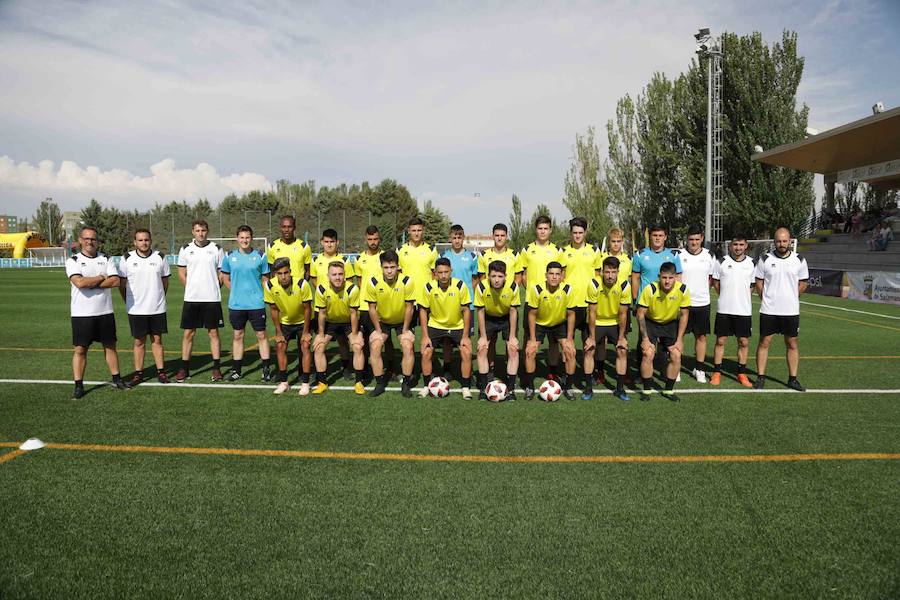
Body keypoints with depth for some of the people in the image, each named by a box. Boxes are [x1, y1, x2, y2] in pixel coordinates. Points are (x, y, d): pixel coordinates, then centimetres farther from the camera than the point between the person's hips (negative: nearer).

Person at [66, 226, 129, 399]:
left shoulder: (106, 259, 7)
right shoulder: (73, 261, -2)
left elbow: (115, 281, -8)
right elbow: (79, 283, -19)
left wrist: (91, 283, -13)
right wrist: (102, 278, -9)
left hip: (105, 312, 3)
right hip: (82, 314, -3)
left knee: (110, 346, 11)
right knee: (80, 349, 1)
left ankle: (116, 379, 21)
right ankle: (78, 386, 8)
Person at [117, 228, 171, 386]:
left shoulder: (160, 257, 1)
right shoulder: (127, 259, -1)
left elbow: (165, 281, 10)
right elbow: (122, 284, 6)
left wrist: (158, 299, 11)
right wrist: (130, 302, 6)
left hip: (157, 308, 1)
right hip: (136, 309, -1)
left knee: (157, 340, 6)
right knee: (139, 341, 6)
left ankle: (161, 371, 14)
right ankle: (138, 373, 15)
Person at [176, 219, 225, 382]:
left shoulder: (216, 249, 2)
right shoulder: (185, 249, 6)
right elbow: (182, 273, 12)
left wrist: (214, 288, 1)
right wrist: (192, 288, 5)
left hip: (212, 298, -1)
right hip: (191, 298, 1)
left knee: (213, 332, 3)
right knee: (188, 333, 4)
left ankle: (216, 368, 10)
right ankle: (184, 369, 14)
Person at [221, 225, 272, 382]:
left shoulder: (260, 256, -1)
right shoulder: (229, 256, 4)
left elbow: (265, 279, 7)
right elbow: (225, 278, 14)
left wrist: (262, 295, -2)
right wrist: (237, 290, 7)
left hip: (256, 303, -2)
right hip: (236, 304, 2)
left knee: (261, 335, 1)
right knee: (238, 335, 11)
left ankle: (266, 369, 9)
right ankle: (236, 370, 20)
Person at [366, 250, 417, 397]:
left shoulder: (407, 281, -23)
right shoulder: (373, 282, -20)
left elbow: (409, 307, -15)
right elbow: (372, 308, -10)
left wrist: (405, 330, -12)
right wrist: (378, 330, -9)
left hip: (402, 321, -1)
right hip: (382, 321, 1)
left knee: (408, 347, -19)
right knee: (374, 347, -16)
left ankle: (406, 384, -3)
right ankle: (380, 384, -1)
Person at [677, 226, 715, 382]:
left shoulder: (709, 256, 5)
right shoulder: (679, 255, -3)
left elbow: (712, 278, 15)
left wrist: (701, 290, 4)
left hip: (702, 303, 3)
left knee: (701, 336, 8)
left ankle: (699, 369, 19)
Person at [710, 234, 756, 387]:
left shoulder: (752, 264, 3)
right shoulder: (721, 262, -1)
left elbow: (752, 285, 14)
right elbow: (715, 282, 9)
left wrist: (741, 298, 8)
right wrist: (725, 298, 8)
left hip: (744, 310, 1)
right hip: (724, 310, -1)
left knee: (744, 342, 5)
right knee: (720, 341, 3)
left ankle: (742, 373, 18)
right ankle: (717, 373, 12)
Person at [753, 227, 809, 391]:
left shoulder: (799, 260, 2)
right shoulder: (765, 259, -1)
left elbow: (803, 283, 10)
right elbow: (759, 282, 6)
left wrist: (789, 296, 4)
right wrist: (768, 298, 2)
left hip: (791, 310, 1)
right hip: (768, 310, -1)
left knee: (792, 344, 7)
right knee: (764, 342, 3)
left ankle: (793, 379, 16)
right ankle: (760, 377, 11)